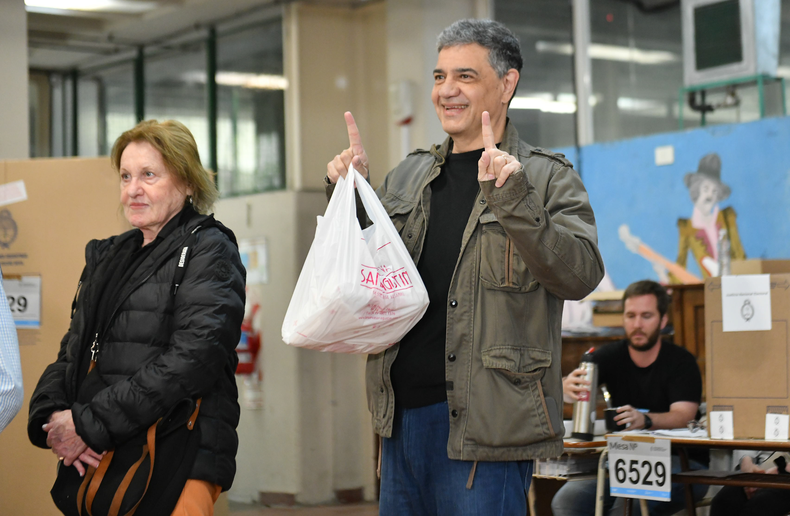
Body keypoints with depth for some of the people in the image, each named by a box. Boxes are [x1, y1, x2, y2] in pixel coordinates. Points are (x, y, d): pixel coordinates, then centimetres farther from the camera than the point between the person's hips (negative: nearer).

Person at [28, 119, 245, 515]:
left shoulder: (208, 251, -3)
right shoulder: (107, 257, 19)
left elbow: (193, 357, -15)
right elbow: (72, 353, 16)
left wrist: (90, 423, -17)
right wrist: (52, 416, -6)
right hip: (97, 458, 6)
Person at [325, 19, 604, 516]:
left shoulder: (546, 178, -2)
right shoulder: (408, 176, 15)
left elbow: (581, 276, -16)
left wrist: (510, 198, -25)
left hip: (482, 420, -6)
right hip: (402, 413, 6)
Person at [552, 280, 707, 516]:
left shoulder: (681, 362, -5)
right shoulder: (611, 356, 4)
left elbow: (682, 416, -20)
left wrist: (644, 420, -42)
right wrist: (567, 389, -38)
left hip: (680, 463, -4)